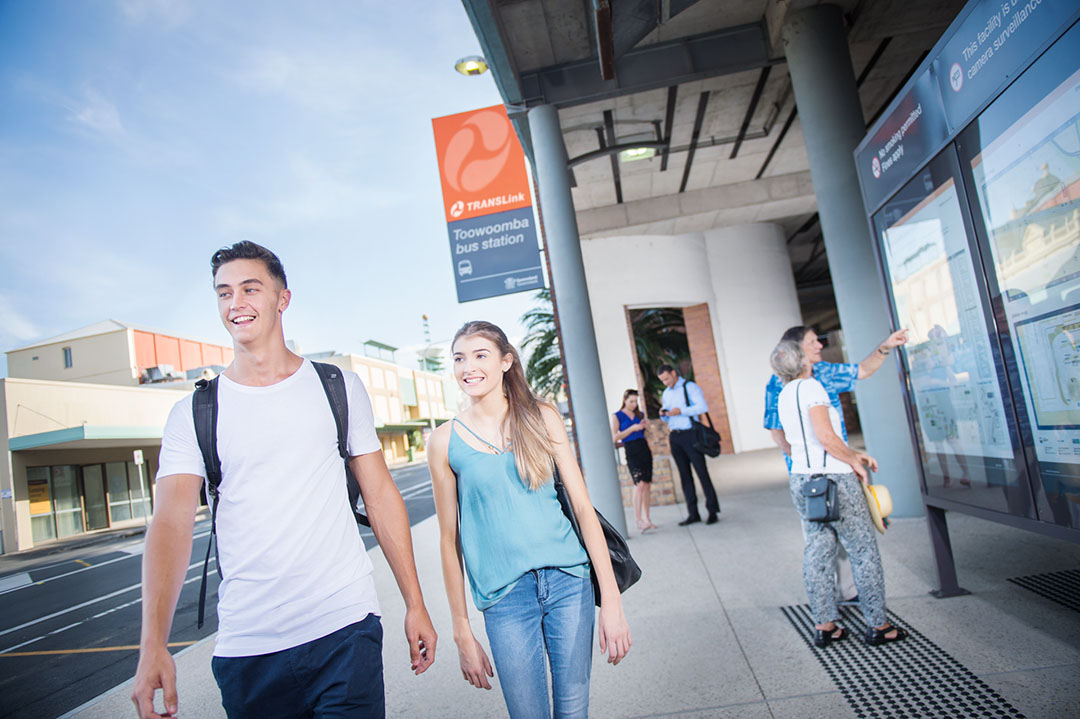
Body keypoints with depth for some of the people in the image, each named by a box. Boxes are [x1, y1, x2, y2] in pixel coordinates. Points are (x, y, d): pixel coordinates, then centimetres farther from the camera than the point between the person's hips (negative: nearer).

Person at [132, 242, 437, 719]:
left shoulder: (339, 388, 3)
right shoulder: (193, 414, 2)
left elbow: (380, 495, 4)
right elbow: (172, 523, -8)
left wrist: (415, 605, 4)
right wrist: (153, 645, -22)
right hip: (244, 647, 1)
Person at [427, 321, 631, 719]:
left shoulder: (542, 417, 0)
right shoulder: (445, 440, -2)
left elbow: (583, 506, -1)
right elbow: (449, 537, 3)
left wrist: (611, 599, -6)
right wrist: (462, 632, 4)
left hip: (568, 580, 1)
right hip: (505, 596, -1)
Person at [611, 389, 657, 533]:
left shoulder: (640, 414, 17)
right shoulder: (617, 416, 2)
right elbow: (615, 437, -7)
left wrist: (645, 425, 6)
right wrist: (632, 429, -13)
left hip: (644, 449, 6)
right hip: (631, 451, -6)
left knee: (647, 485, 5)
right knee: (640, 484, -16)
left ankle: (647, 518, 14)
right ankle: (639, 520, -13)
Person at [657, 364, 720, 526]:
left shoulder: (690, 387, -2)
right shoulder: (666, 394, 18)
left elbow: (703, 407, -14)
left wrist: (680, 411, -19)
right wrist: (663, 414, 1)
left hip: (690, 434, -6)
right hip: (675, 437, 6)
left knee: (702, 472, -4)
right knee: (685, 475, 5)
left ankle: (712, 511, 3)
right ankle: (693, 514, 9)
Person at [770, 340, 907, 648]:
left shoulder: (783, 397, 13)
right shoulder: (811, 387, -13)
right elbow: (826, 437, -21)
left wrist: (853, 454, 22)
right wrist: (854, 463, -7)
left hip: (801, 480, 8)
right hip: (833, 480, -8)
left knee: (817, 552, 11)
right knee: (864, 550, 6)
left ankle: (825, 626, 16)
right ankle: (877, 625, 15)